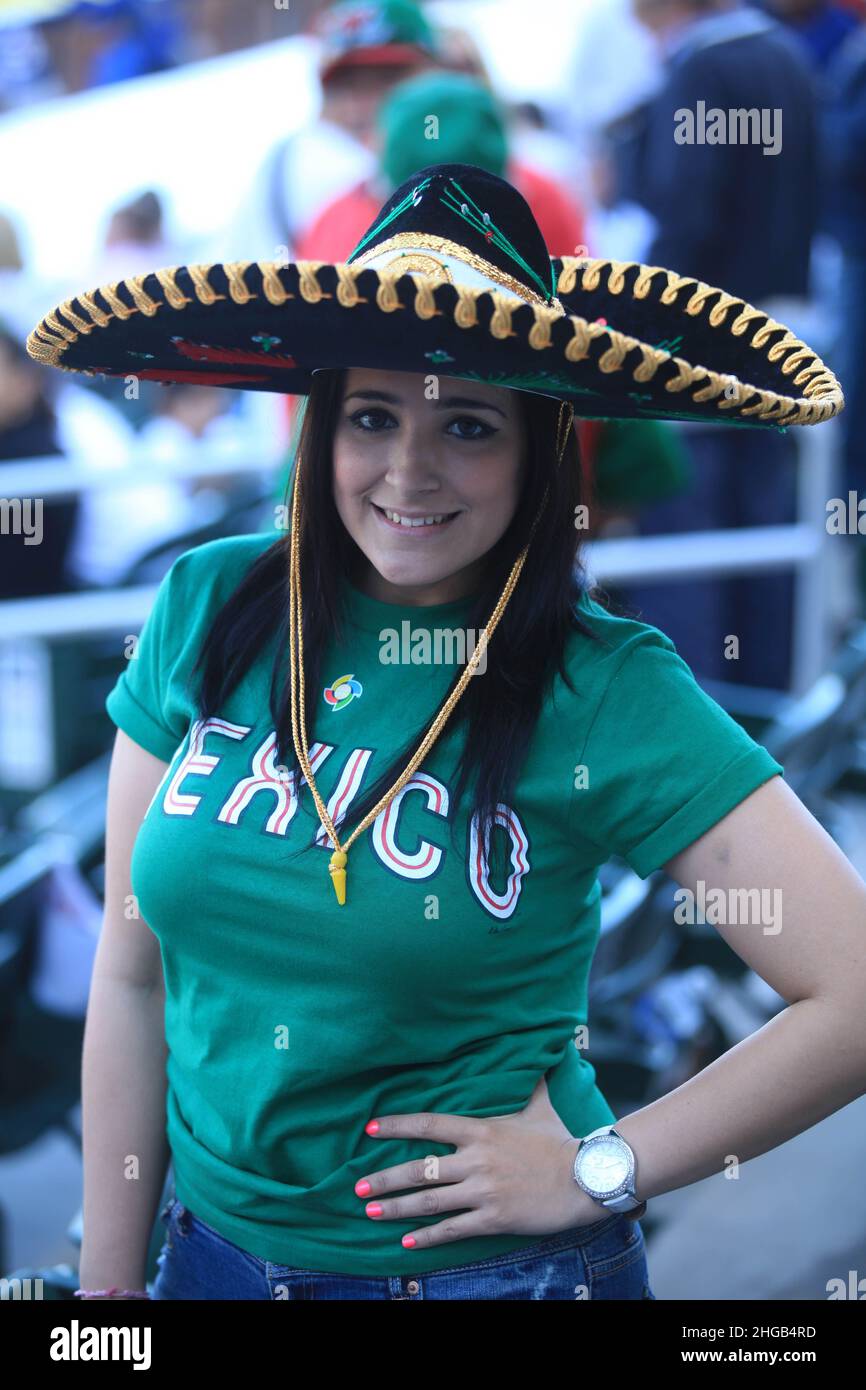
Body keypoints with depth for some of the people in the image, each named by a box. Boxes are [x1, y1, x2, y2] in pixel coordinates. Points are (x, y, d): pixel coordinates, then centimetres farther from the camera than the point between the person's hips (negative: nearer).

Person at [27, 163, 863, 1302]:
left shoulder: (609, 691, -16)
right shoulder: (208, 611, -6)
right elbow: (132, 978, 0)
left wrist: (597, 1168, -15)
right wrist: (108, 1285, 2)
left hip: (489, 1268, -3)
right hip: (215, 1248, 4)